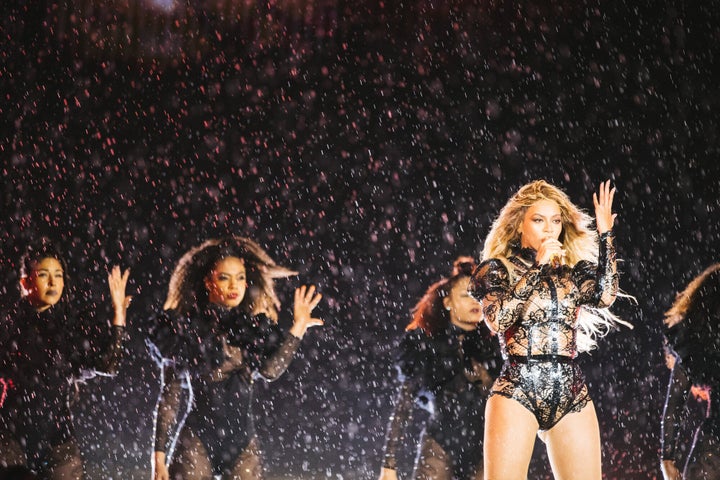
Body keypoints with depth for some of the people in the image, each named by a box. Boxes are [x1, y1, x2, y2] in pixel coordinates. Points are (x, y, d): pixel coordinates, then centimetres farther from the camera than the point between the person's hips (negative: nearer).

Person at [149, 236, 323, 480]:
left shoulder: (253, 329, 10)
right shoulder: (184, 329, 0)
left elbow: (270, 368, -9)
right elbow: (170, 398, 1)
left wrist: (297, 329, -10)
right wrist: (160, 455, -3)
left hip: (243, 441, 4)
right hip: (197, 439, -4)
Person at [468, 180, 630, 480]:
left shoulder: (571, 271, 16)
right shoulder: (497, 269, 6)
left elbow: (605, 295, -5)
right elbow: (500, 318, -13)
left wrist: (605, 235, -6)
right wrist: (538, 266, -12)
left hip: (572, 394, 4)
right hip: (518, 391, -4)